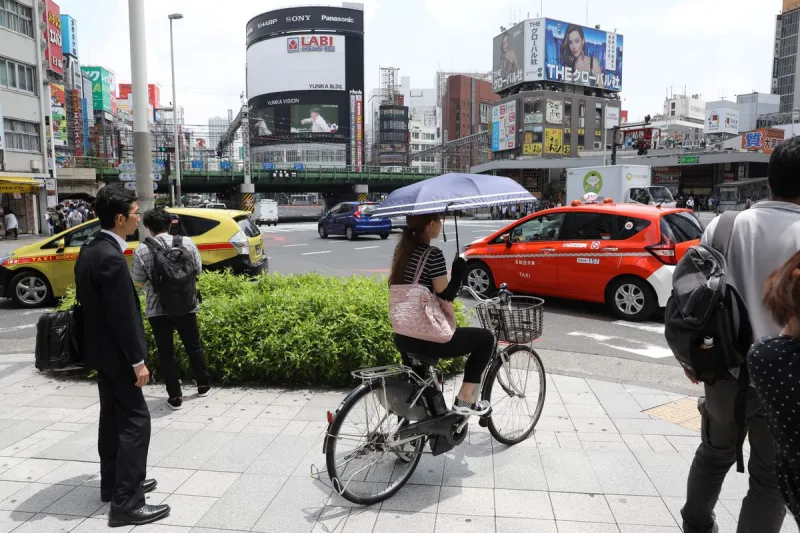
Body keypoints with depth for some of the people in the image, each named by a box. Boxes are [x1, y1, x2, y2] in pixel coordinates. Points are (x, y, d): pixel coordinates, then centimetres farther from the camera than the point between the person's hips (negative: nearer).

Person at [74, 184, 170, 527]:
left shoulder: (90, 250, 7)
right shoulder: (110, 257, -24)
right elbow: (122, 315, -24)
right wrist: (138, 360, -18)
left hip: (99, 349, 10)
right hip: (115, 353, -10)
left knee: (113, 417, 19)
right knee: (135, 421, -5)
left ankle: (113, 483, 32)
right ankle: (126, 503, 0)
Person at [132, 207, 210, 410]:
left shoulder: (141, 251, -9)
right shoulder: (187, 243, -5)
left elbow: (139, 282, -2)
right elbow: (198, 270, 5)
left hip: (157, 309, -2)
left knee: (166, 352, 9)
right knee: (194, 346, 18)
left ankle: (175, 396, 14)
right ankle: (203, 385, 30)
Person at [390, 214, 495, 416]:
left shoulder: (402, 249, 6)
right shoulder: (433, 254, -17)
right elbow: (444, 297, -17)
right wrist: (459, 273, -6)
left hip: (402, 337, 8)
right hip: (427, 338, -8)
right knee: (486, 338, 10)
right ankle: (465, 399, 11)